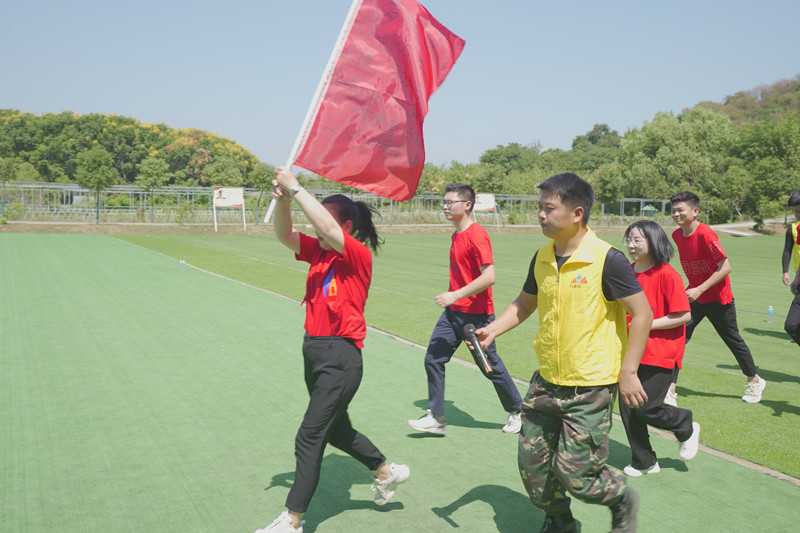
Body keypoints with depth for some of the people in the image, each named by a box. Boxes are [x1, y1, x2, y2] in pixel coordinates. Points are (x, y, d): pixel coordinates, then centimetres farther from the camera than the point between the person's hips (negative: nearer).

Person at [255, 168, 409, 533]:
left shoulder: (359, 255, -13)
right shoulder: (319, 252, 7)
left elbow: (328, 229, -30)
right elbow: (284, 235, 1)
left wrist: (295, 188, -25)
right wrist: (283, 200, -16)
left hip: (341, 358, -9)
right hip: (314, 350, 9)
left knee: (309, 438, -3)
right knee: (336, 429, 23)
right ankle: (387, 472, 43)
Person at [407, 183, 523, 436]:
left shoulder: (476, 235, -18)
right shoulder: (456, 234, 11)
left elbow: (489, 277, -26)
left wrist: (456, 295, -26)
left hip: (476, 315, -8)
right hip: (453, 311, 9)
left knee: (490, 365, 6)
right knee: (433, 358, 0)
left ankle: (516, 411, 28)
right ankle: (436, 417, 7)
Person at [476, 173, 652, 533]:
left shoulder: (607, 259, -16)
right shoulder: (542, 258, 3)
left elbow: (641, 314, -12)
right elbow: (524, 303, 18)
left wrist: (628, 372, -13)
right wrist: (493, 329, 2)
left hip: (590, 386, -6)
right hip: (546, 381, 7)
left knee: (573, 473, -4)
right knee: (531, 462, 10)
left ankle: (623, 500, 29)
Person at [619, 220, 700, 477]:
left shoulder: (666, 275, -15)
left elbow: (684, 315, -16)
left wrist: (647, 325, -19)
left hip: (661, 353, -6)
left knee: (647, 409, -7)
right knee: (627, 408, 5)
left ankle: (687, 428, 25)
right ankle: (644, 461, 23)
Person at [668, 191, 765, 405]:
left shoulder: (706, 234, -24)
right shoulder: (676, 235, -1)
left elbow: (725, 267, -23)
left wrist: (700, 289, -26)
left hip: (718, 298, -6)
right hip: (693, 296, 6)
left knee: (733, 340, 12)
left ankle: (755, 381, 36)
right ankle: (671, 390, -7)